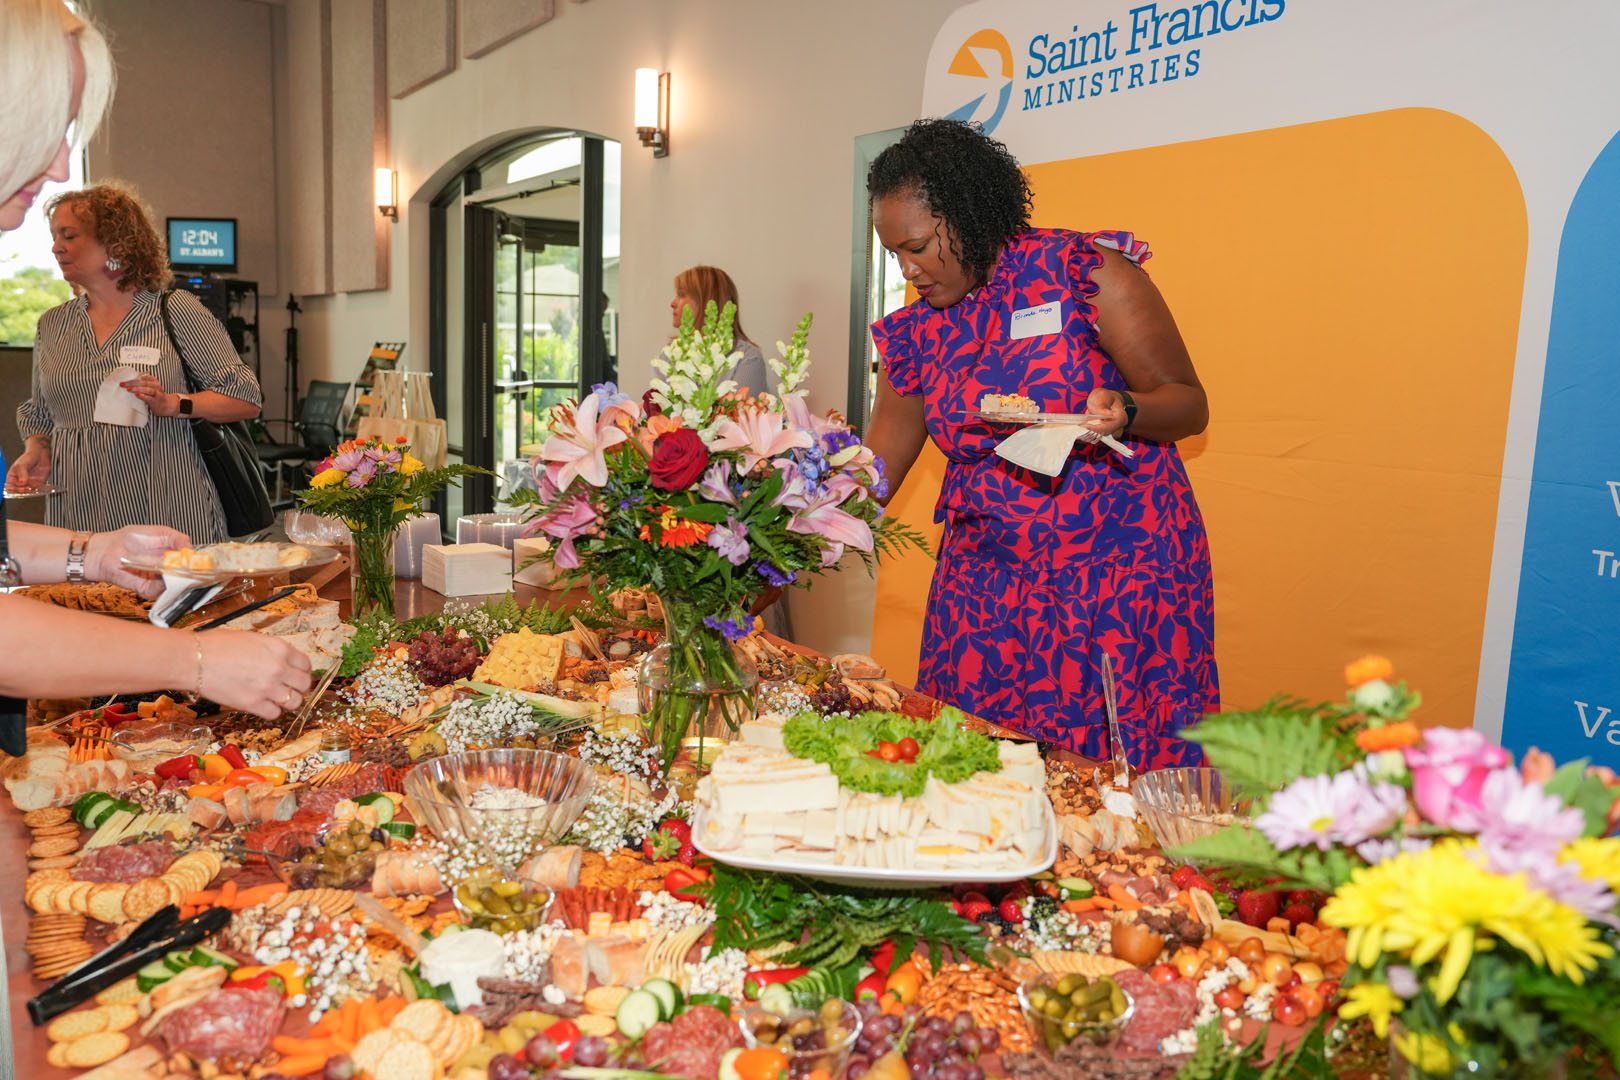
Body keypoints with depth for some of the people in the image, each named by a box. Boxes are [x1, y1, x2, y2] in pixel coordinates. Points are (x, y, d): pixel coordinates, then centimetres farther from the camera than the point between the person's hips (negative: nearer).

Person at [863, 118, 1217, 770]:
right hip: (985, 582, 4)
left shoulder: (1088, 273, -6)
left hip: (1119, 566, -4)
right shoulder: (915, 334, 7)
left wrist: (1123, 413, -24)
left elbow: (1189, 405, -2)